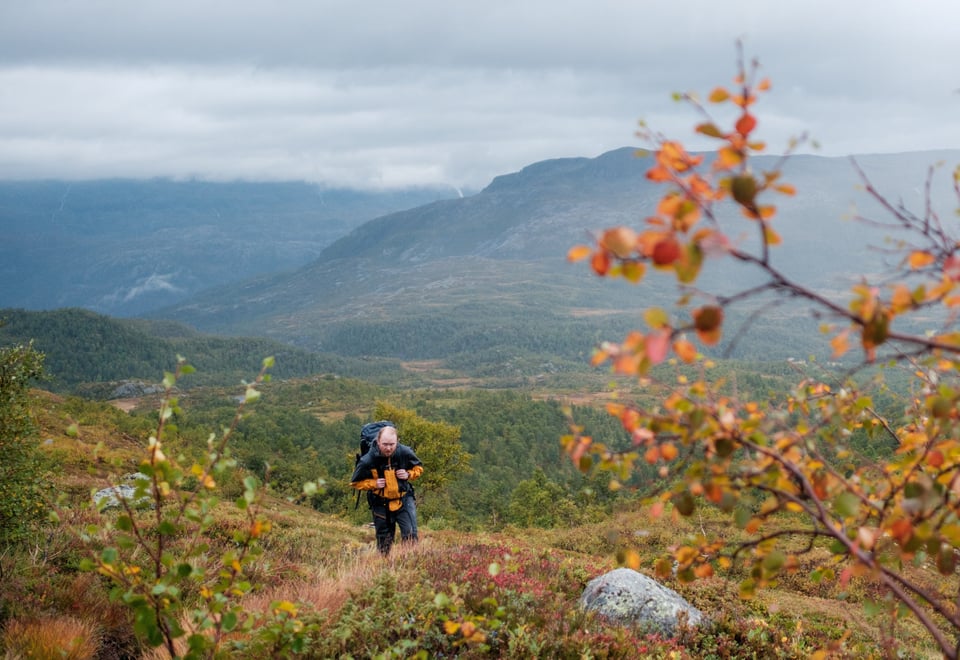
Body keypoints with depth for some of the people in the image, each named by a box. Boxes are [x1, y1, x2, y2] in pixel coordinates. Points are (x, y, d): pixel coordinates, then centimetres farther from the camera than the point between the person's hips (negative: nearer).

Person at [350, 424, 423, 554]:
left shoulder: (405, 453, -16)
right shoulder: (368, 460, -20)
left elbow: (419, 467, 5)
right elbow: (355, 482, -6)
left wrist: (408, 474, -16)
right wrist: (373, 484, -22)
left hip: (404, 500, 1)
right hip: (381, 504, 0)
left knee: (410, 536, -10)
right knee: (384, 542, 11)